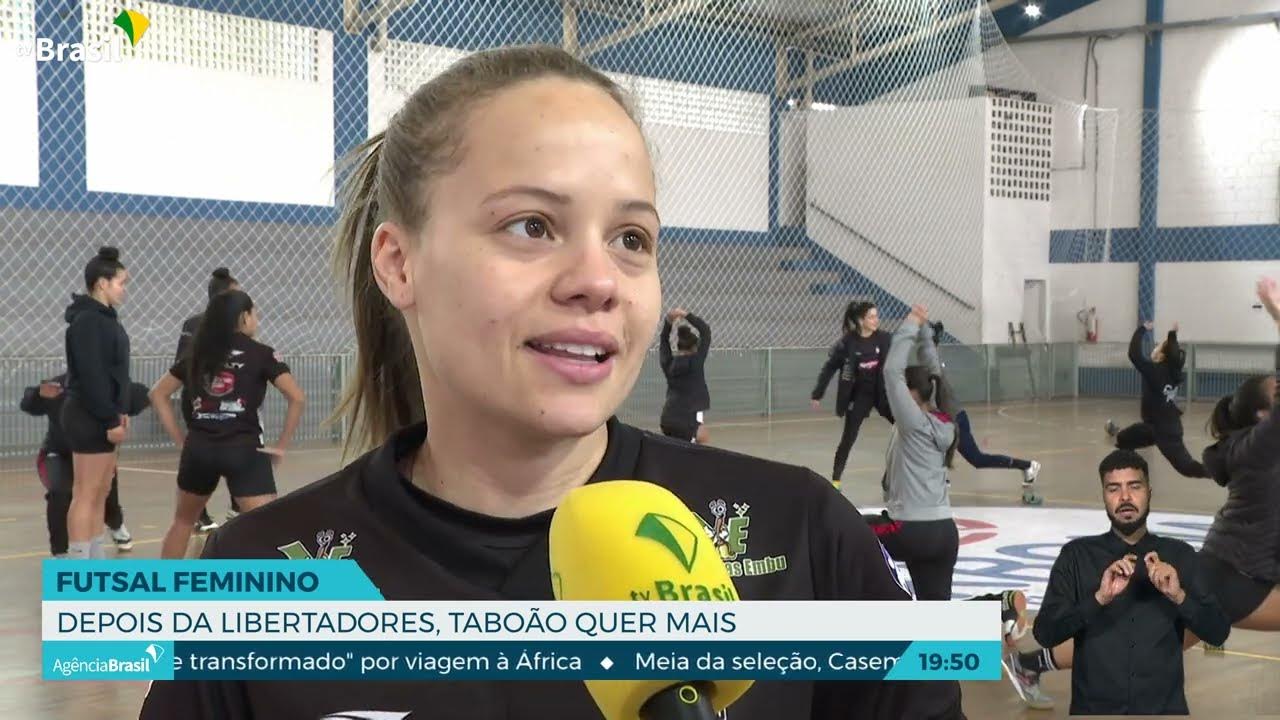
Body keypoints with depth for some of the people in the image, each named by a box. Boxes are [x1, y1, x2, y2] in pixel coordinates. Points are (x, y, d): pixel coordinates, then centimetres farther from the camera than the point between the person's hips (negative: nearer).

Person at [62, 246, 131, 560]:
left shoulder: (104, 317, 15)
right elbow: (91, 374, -21)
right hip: (89, 418, -10)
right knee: (86, 495, -8)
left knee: (101, 493, 12)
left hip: (102, 417, 10)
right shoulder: (87, 320, -15)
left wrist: (119, 412, 9)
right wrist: (111, 419, -20)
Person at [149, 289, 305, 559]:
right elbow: (297, 398, -9)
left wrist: (180, 439, 14)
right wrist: (281, 445, -1)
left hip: (199, 449, 5)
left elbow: (158, 393, 16)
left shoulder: (198, 353, 14)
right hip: (243, 450, -5)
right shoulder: (261, 354, 1)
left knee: (183, 520, 25)